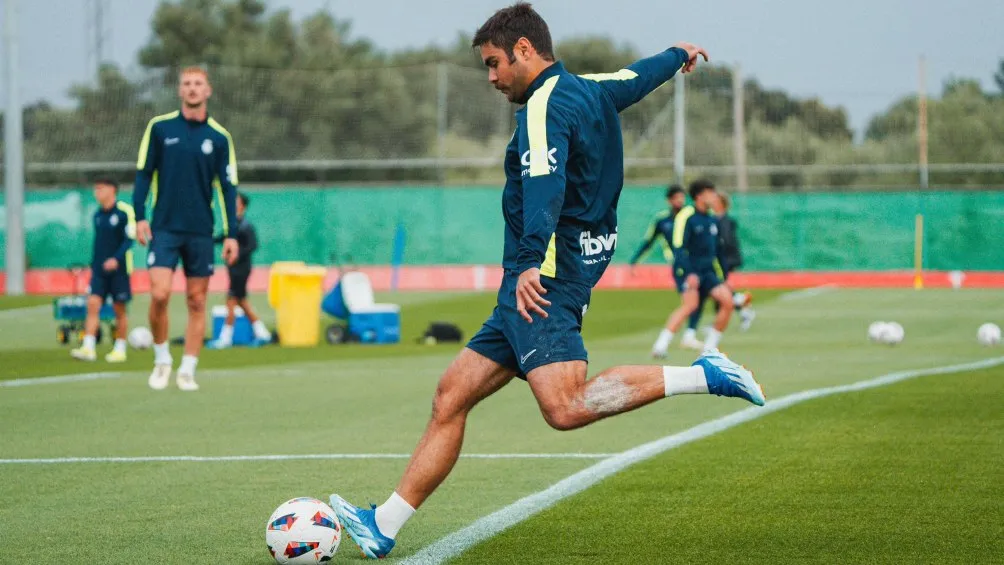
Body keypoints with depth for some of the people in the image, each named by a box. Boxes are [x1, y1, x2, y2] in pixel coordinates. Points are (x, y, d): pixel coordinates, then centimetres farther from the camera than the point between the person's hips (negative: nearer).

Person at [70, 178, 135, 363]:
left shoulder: (124, 212, -8)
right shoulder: (98, 215, 12)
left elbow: (129, 240, -12)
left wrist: (116, 259, -23)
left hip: (118, 268, -5)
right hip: (99, 269, 5)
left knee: (119, 310, 3)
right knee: (93, 304, -8)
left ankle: (120, 349, 13)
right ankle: (88, 348, -13)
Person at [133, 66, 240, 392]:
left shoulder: (219, 138, 4)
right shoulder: (160, 127, 2)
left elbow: (228, 188, 6)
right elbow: (144, 172, 6)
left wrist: (231, 234, 0)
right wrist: (140, 216, -3)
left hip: (200, 231, 1)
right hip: (164, 227, -1)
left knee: (197, 301, 1)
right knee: (159, 294, -13)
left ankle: (187, 370, 9)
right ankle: (161, 359, 7)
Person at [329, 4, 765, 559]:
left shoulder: (545, 106, -11)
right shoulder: (593, 91, 16)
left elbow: (545, 186, -28)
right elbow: (639, 76, 38)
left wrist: (531, 261, -41)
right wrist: (677, 54, 59)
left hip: (544, 283, -11)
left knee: (566, 408, -26)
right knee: (452, 394, 7)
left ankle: (702, 376, -17)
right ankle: (384, 524, 5)